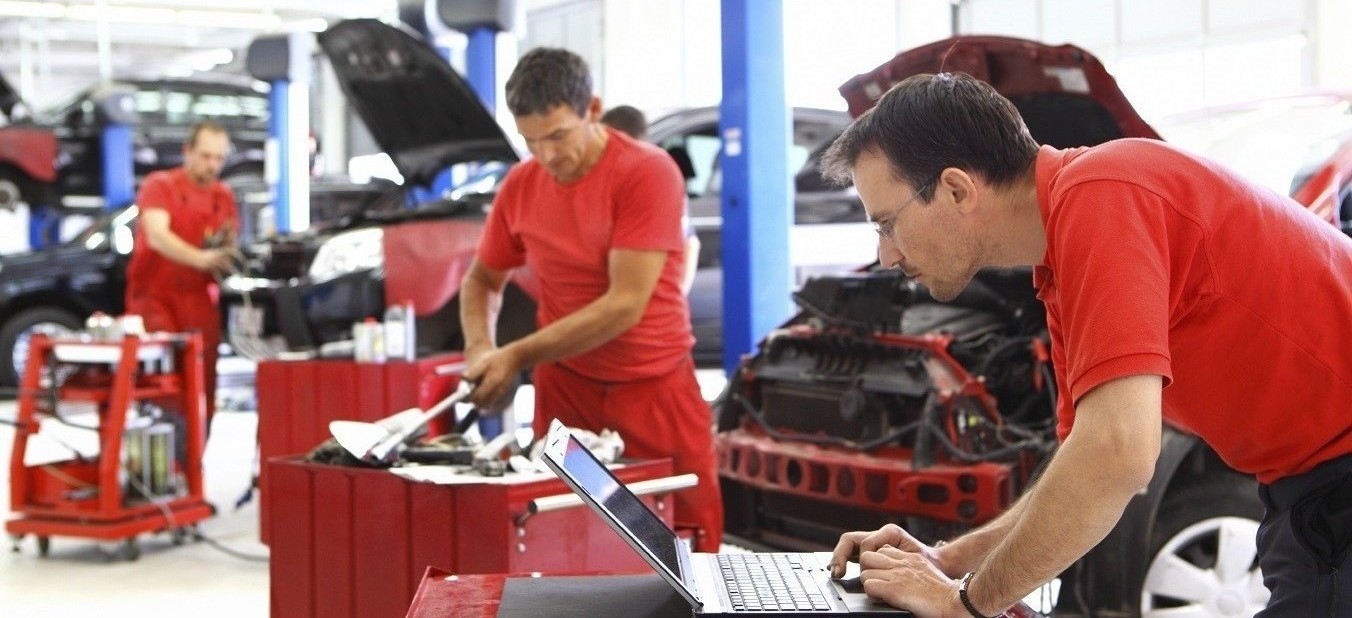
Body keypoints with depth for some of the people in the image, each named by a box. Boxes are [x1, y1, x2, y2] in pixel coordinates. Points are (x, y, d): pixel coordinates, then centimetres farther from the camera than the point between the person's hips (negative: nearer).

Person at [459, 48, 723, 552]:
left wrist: (518, 356, -18)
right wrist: (480, 349, -4)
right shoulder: (521, 184, 2)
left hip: (655, 388, -3)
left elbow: (625, 304, -19)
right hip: (566, 389, 3)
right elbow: (482, 280, 17)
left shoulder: (648, 172, -13)